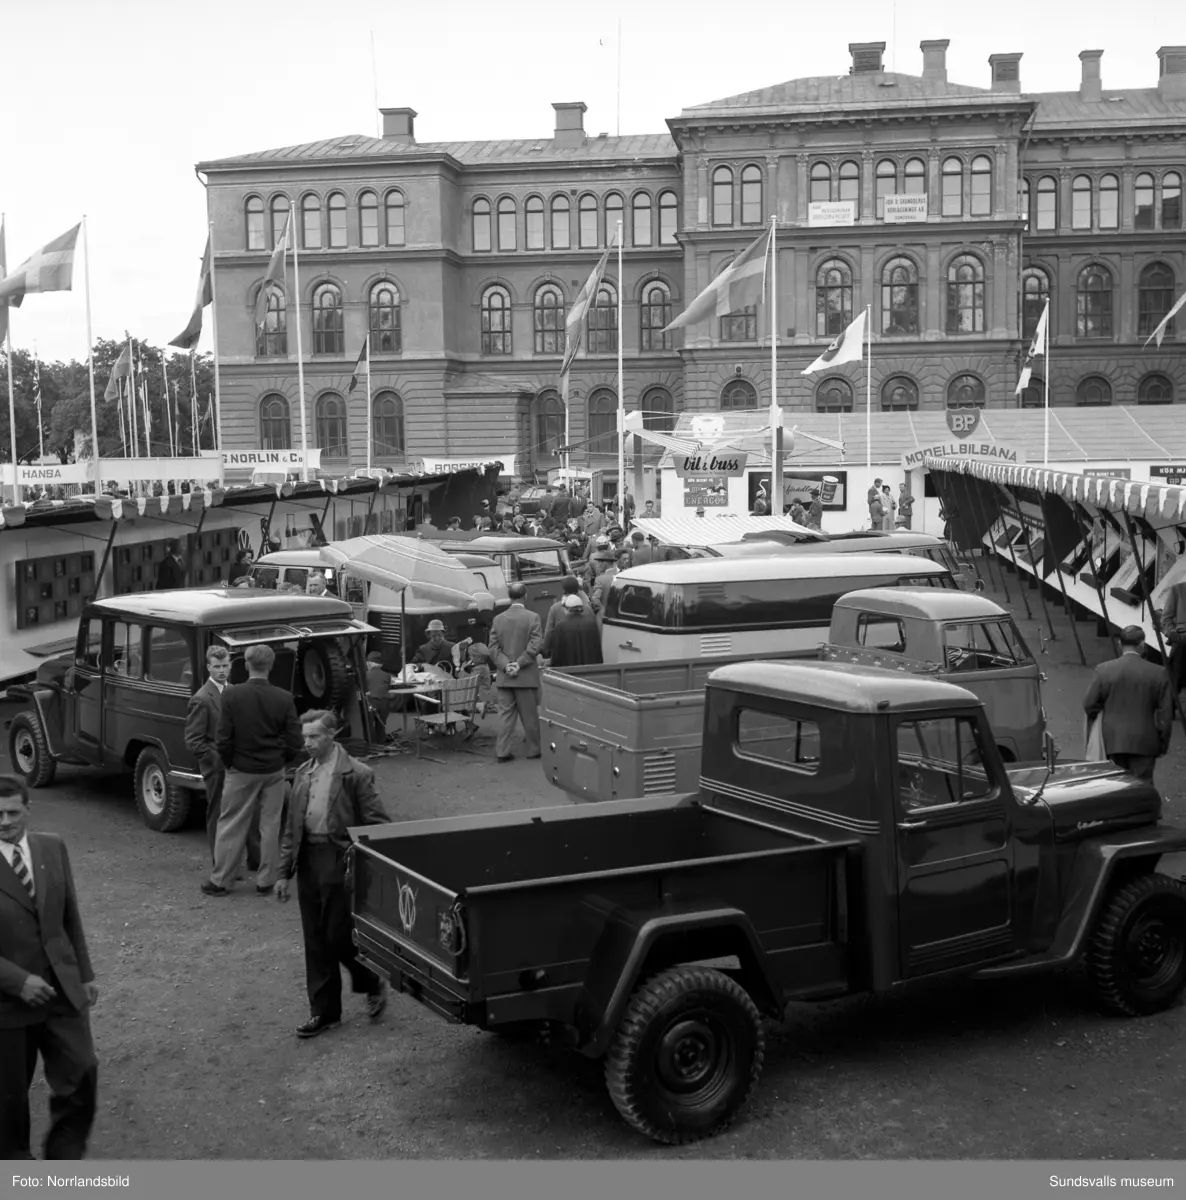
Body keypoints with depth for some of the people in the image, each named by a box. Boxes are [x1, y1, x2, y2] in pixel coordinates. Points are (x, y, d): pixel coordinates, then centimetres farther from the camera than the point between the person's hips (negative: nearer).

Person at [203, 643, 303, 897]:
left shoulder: (232, 694, -13)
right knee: (270, 826, 11)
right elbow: (294, 742, -7)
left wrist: (228, 763, 5)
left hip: (241, 771, -1)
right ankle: (266, 881, 16)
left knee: (231, 826, 10)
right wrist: (280, 760, 10)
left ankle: (220, 880, 16)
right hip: (274, 772, 1)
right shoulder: (284, 698, -9)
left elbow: (223, 738, -11)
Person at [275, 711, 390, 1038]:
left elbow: (378, 826, -7)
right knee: (315, 941, 10)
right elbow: (291, 828, 15)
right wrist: (284, 873, 11)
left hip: (340, 862, -6)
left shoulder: (356, 774, -8)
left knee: (339, 936, -4)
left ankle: (372, 984, 23)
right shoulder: (303, 774, 11)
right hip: (308, 861, 6)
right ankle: (323, 1011, 20)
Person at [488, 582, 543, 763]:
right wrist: (519, 663, -13)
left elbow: (493, 648, -1)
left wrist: (506, 665, -8)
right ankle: (533, 749, 15)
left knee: (505, 713, 6)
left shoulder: (498, 619, 4)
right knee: (529, 714, 6)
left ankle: (503, 751, 4)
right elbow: (537, 644, -14)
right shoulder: (532, 617, -7)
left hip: (504, 677, 3)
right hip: (526, 676, -3)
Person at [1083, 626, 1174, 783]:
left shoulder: (1103, 669, -7)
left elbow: (1090, 705, -2)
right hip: (1144, 742, -1)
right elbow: (1165, 714, -3)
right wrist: (1163, 744, 8)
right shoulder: (1159, 673, -7)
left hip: (1113, 740, 1)